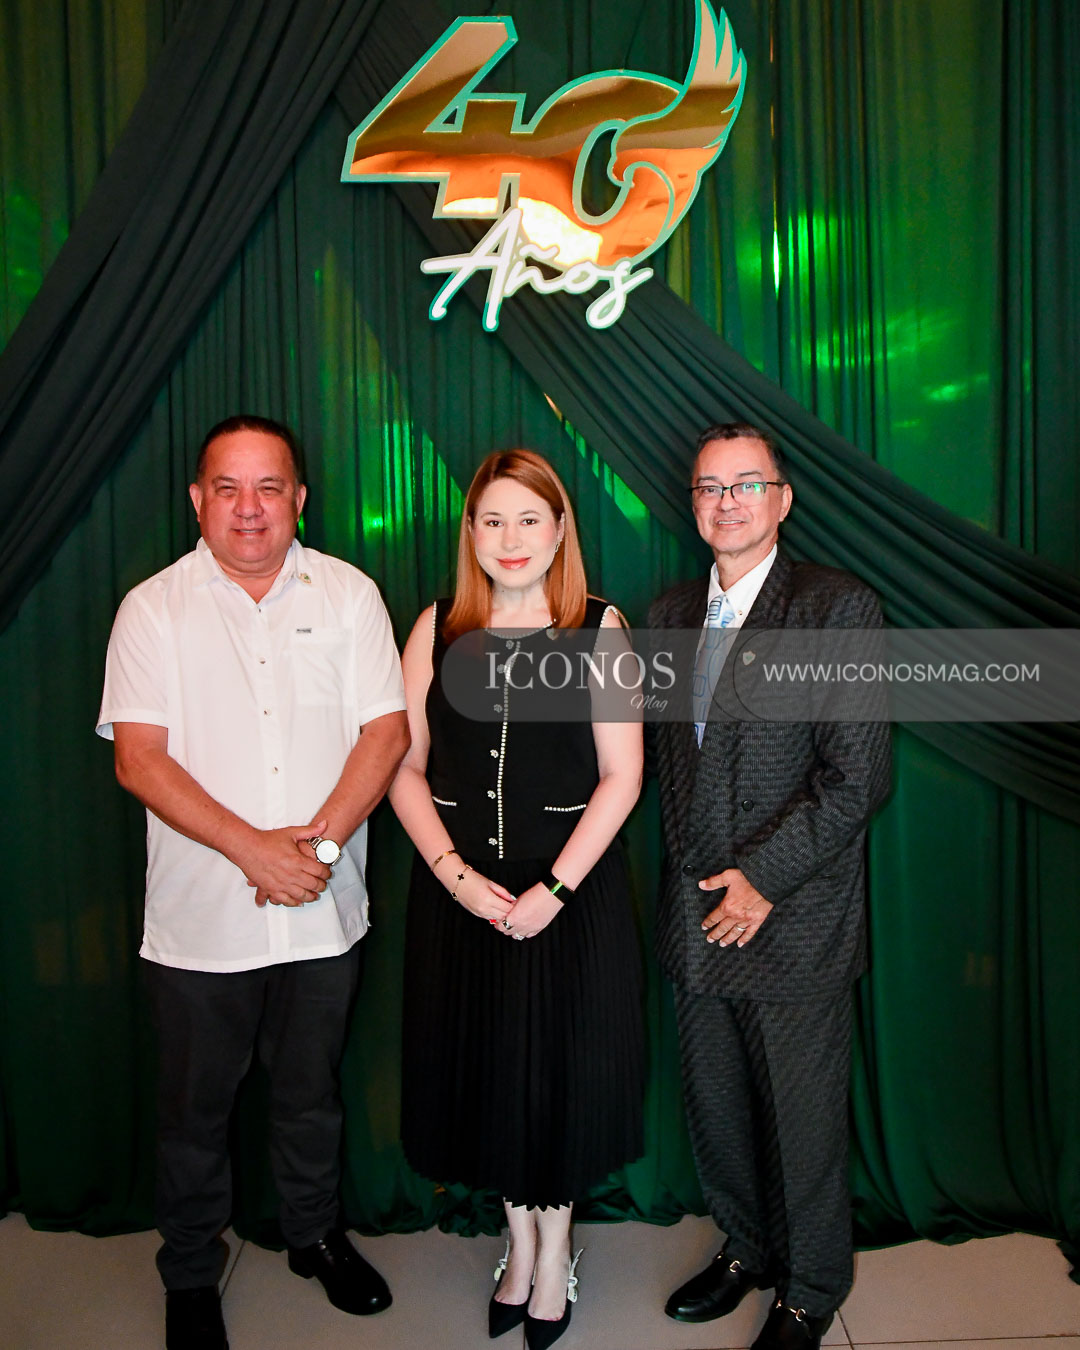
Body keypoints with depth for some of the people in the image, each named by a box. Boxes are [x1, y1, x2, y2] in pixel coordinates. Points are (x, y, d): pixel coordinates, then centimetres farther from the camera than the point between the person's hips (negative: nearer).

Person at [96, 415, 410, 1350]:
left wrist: (318, 840, -15)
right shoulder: (154, 608, -3)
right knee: (196, 1106, 15)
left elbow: (388, 731, -4)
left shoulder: (348, 594, 0)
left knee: (312, 1090, 20)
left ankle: (316, 1234, 44)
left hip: (323, 911, 2)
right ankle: (191, 1273, 39)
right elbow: (139, 758, -10)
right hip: (199, 920, -1)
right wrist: (253, 848, -19)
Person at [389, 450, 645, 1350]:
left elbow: (621, 776, -7)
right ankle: (519, 1243, 40)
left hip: (571, 888, -2)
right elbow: (405, 768, 0)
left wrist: (554, 889, -14)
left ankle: (556, 1251, 38)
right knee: (484, 1068, 14)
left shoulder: (598, 628, -4)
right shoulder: (437, 628, 1)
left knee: (563, 1069, 11)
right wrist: (455, 873, -11)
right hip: (460, 890, 2)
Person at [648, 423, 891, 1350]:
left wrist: (763, 876, -15)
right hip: (696, 924, 5)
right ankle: (745, 1250, 45)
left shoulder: (839, 608, -10)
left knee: (804, 1126, 13)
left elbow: (860, 776, -14)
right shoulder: (668, 615, 9)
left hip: (795, 924, -5)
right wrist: (689, 875, 4)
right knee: (716, 1116, 19)